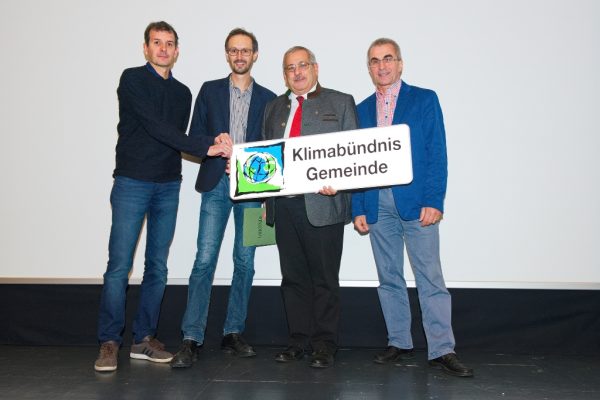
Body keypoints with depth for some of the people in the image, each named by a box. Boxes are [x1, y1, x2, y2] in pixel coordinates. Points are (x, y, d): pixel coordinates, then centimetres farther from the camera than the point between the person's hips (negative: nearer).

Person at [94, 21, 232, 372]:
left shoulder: (183, 93, 15)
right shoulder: (133, 79, -1)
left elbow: (178, 138, 9)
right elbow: (156, 126, -13)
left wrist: (214, 145, -10)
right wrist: (205, 147, -20)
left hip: (168, 186, 5)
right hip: (132, 183, -4)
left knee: (158, 267, 6)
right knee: (119, 265, -6)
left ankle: (144, 339, 16)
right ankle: (110, 342, 5)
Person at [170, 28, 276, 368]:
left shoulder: (267, 98, 12)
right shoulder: (210, 91, 11)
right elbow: (195, 136, 6)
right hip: (217, 183, -1)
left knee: (245, 262, 4)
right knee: (205, 260, -8)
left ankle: (234, 334, 15)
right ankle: (192, 339, -3)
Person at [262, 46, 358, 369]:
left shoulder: (340, 103, 7)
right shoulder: (273, 108, 20)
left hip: (322, 204, -4)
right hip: (283, 205, 4)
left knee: (324, 278, 3)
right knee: (293, 277, 10)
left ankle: (325, 343, 14)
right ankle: (298, 339, 22)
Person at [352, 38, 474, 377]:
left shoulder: (425, 100, 5)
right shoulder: (362, 110, 15)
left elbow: (437, 153, -2)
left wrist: (434, 201, -12)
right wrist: (358, 208, 5)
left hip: (415, 201, -4)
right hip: (376, 205, 4)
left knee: (430, 277, -5)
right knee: (389, 278, 9)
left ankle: (442, 350, 2)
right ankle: (400, 344, 19)